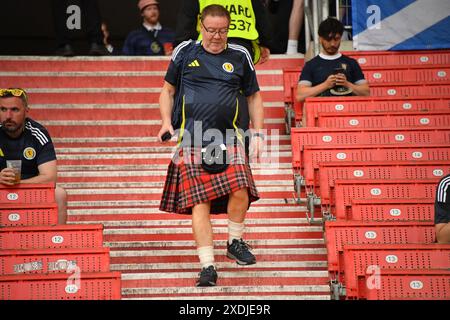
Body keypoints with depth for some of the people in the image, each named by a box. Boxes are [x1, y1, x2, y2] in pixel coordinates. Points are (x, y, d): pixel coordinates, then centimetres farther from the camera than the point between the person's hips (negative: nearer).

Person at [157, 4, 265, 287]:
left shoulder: (240, 56, 10)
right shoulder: (185, 52, 9)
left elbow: (254, 97, 18)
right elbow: (168, 90, 18)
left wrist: (258, 133, 9)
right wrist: (166, 122, 3)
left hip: (229, 137, 0)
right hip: (192, 139, 0)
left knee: (240, 190, -20)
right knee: (199, 203, -8)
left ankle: (235, 242, 6)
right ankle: (208, 266, -4)